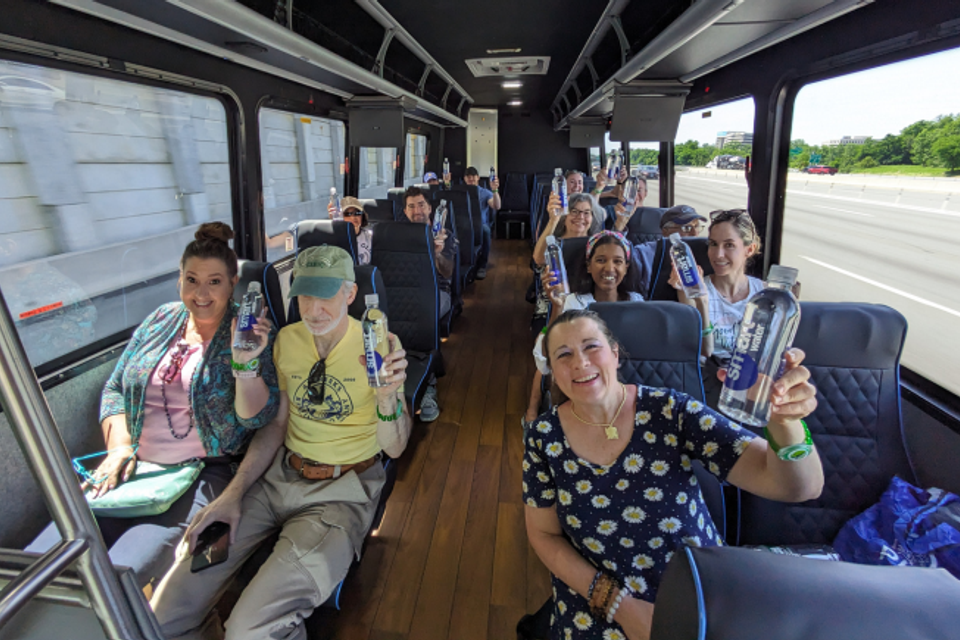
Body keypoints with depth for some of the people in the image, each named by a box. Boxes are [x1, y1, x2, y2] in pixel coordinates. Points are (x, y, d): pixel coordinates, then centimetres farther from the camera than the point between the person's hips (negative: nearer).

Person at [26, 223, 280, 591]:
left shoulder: (249, 332, -5)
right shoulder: (161, 320, 10)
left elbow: (255, 418, -12)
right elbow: (114, 387, 16)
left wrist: (245, 362, -29)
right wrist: (118, 446, 2)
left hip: (205, 473, -5)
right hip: (133, 466, 5)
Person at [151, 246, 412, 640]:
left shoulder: (379, 345, -10)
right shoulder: (287, 339, 5)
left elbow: (394, 449, -11)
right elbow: (276, 424, 13)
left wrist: (388, 397, -31)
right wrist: (233, 492, 3)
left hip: (342, 489, -4)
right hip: (280, 474, 5)